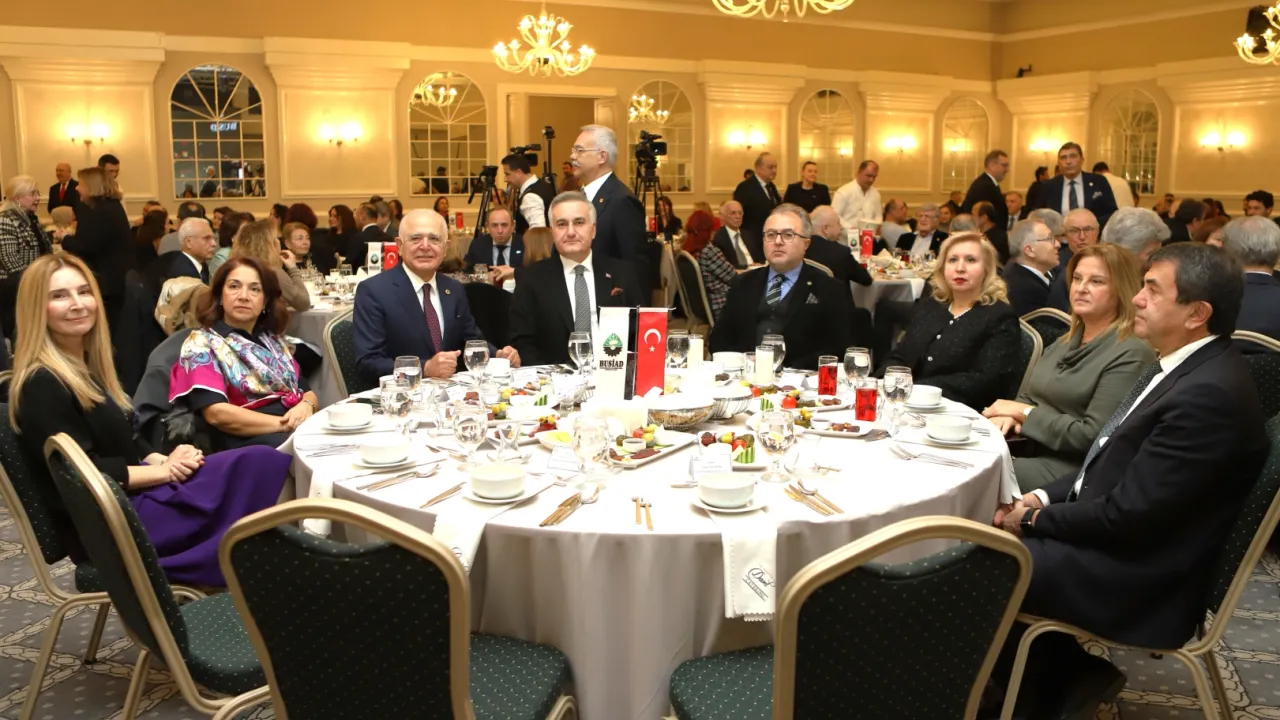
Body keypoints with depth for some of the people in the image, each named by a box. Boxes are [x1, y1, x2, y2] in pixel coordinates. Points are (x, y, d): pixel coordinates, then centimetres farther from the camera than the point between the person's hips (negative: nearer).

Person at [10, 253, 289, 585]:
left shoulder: (89, 365, 15)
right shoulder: (41, 384, -13)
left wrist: (164, 459, -4)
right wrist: (163, 470, -16)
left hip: (135, 495, 9)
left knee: (263, 464, -14)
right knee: (259, 468, -22)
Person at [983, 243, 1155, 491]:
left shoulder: (1130, 354, -12)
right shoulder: (1067, 341, 14)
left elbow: (1093, 437, -18)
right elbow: (1029, 397, 18)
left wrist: (1025, 413, -12)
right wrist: (1010, 416, -6)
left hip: (1072, 470, -8)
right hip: (1029, 450, 8)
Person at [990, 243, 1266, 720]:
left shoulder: (1209, 394, -26)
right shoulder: (1183, 366, 6)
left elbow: (1127, 515, -24)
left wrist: (1036, 518, -12)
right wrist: (1046, 497, 1)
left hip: (1139, 576, -10)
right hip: (1116, 534, 10)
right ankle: (1068, 677, 15)